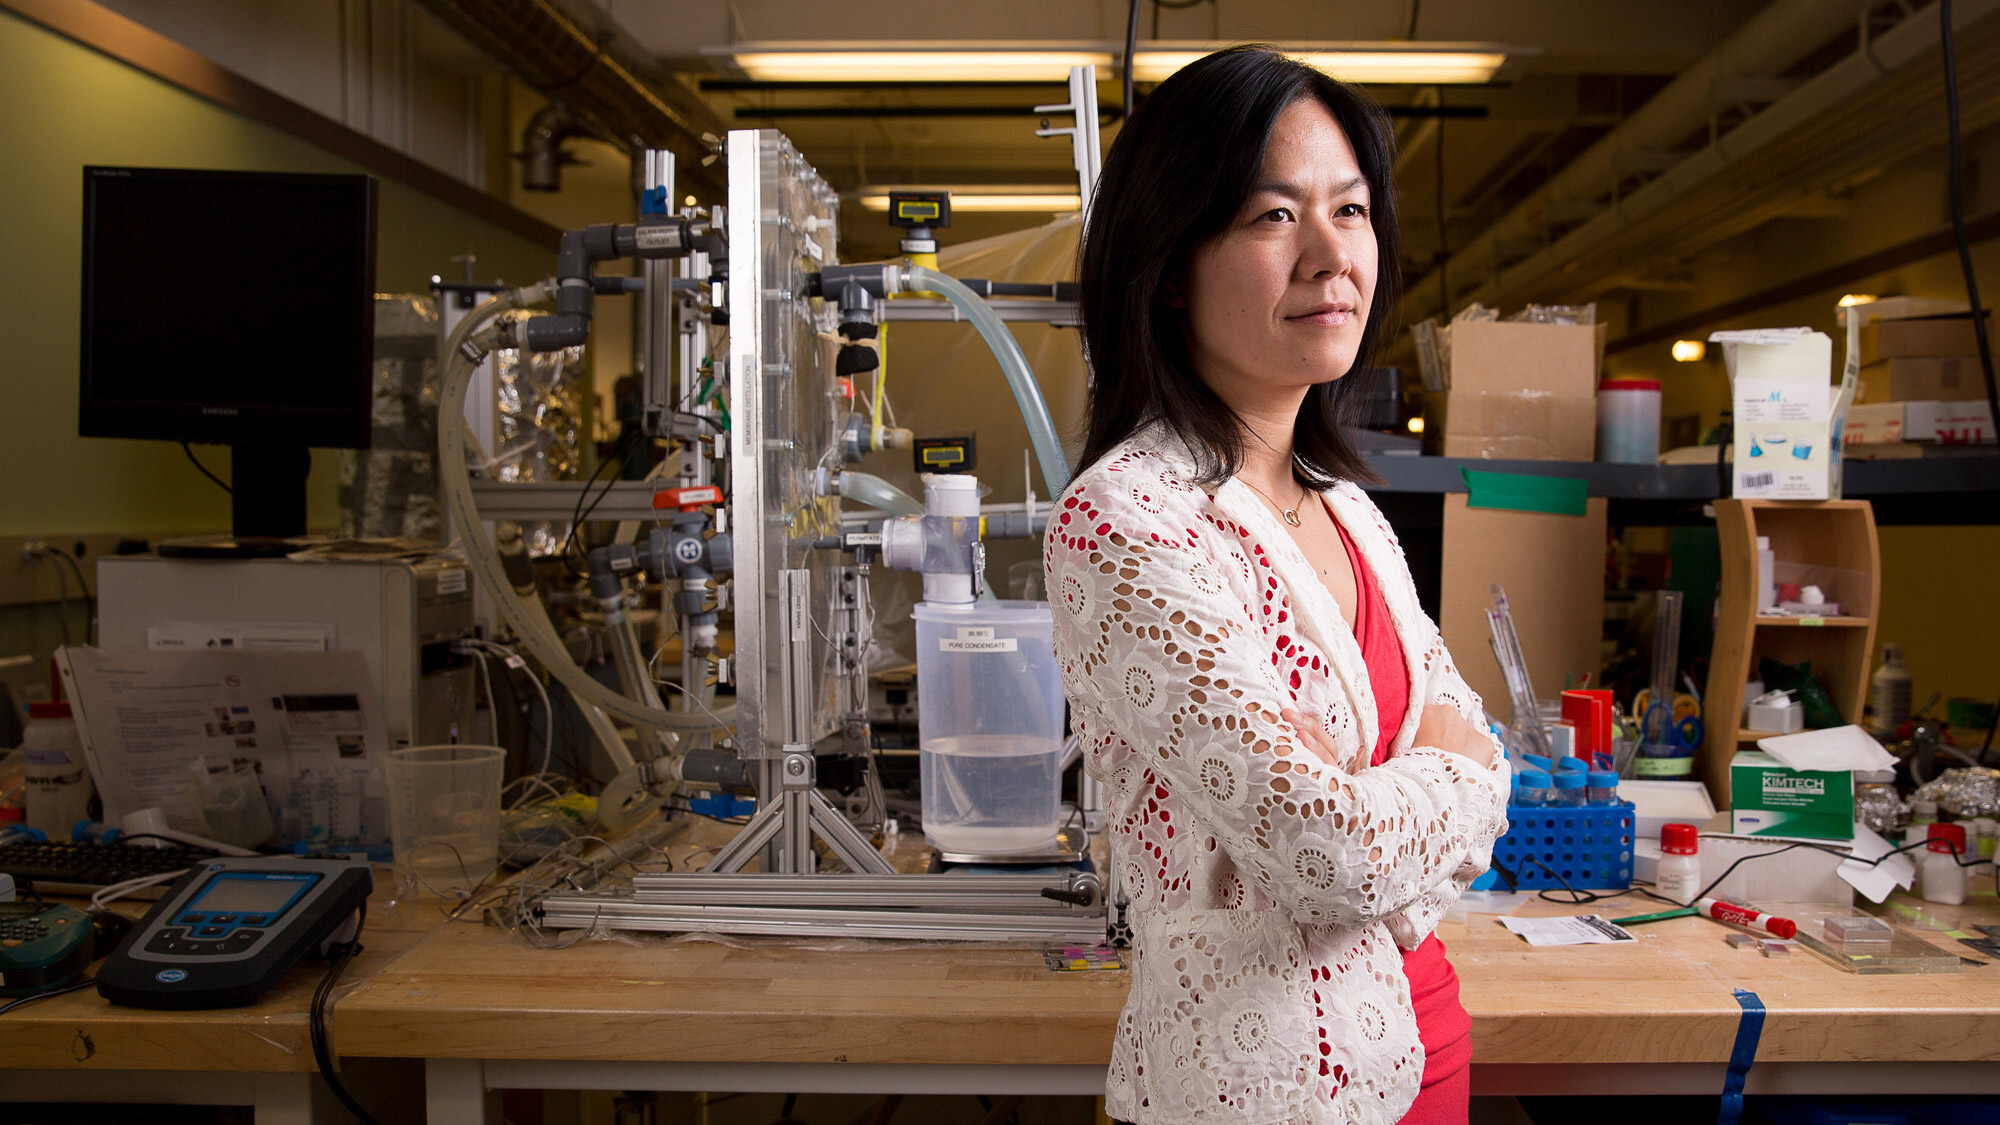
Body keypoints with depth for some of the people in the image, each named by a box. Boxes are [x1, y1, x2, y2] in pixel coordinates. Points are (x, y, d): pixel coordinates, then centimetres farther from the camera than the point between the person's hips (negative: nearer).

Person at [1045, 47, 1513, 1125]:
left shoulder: (1346, 509, 4)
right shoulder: (1123, 522, -23)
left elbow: (1467, 740, 4)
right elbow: (1334, 849, -26)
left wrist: (1363, 792, -16)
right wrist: (1459, 775, -7)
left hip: (1415, 1037, 7)